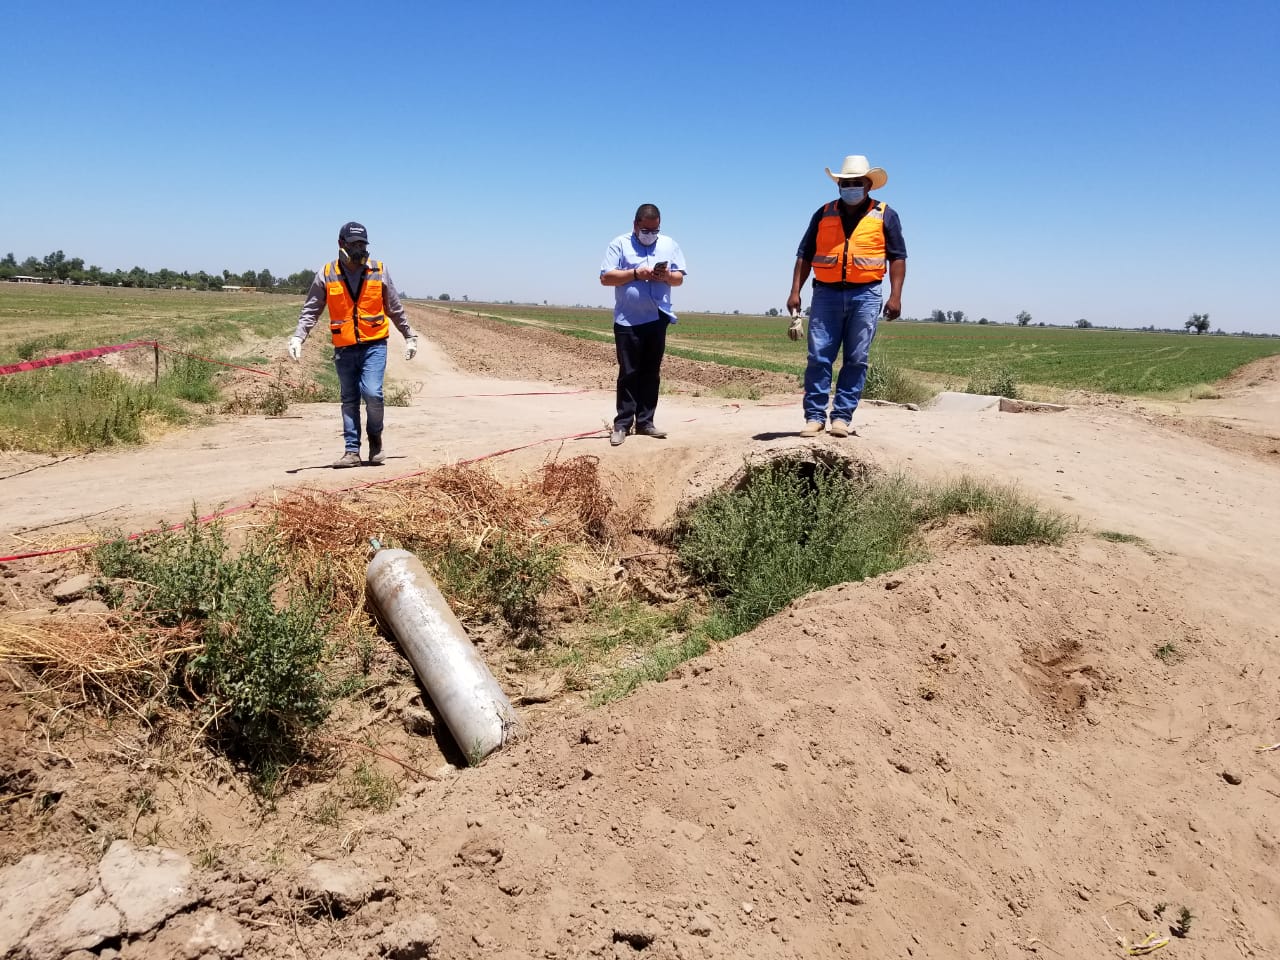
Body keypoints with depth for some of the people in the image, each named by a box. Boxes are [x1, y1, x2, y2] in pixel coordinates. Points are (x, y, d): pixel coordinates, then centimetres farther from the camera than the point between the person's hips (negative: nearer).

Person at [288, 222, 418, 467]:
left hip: (374, 345, -1)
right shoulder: (327, 274, 1)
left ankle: (375, 439, 8)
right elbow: (310, 311, 4)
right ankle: (352, 451, 10)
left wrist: (409, 336, 15)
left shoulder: (379, 271, 2)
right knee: (349, 400, 5)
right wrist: (298, 337, -8)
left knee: (372, 393, -16)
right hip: (344, 348, 2)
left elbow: (395, 308, 11)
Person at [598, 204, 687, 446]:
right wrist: (635, 273, -16)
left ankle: (645, 422, 12)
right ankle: (622, 423, 1)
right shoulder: (620, 245, 1)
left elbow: (679, 278, 10)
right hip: (627, 320, -3)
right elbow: (606, 278, -5)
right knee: (628, 373, -2)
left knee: (651, 373, 6)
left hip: (658, 318, 4)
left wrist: (667, 276, -12)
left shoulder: (669, 245, 12)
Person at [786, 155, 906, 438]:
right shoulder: (824, 214, 13)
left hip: (865, 295, -1)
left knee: (856, 360, -1)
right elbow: (805, 255, 11)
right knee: (818, 357, -5)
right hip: (826, 293, 1)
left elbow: (897, 257, 5)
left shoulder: (885, 216, 8)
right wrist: (795, 292, 1)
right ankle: (815, 416, 0)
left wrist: (895, 296, -6)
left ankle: (842, 417, 4)